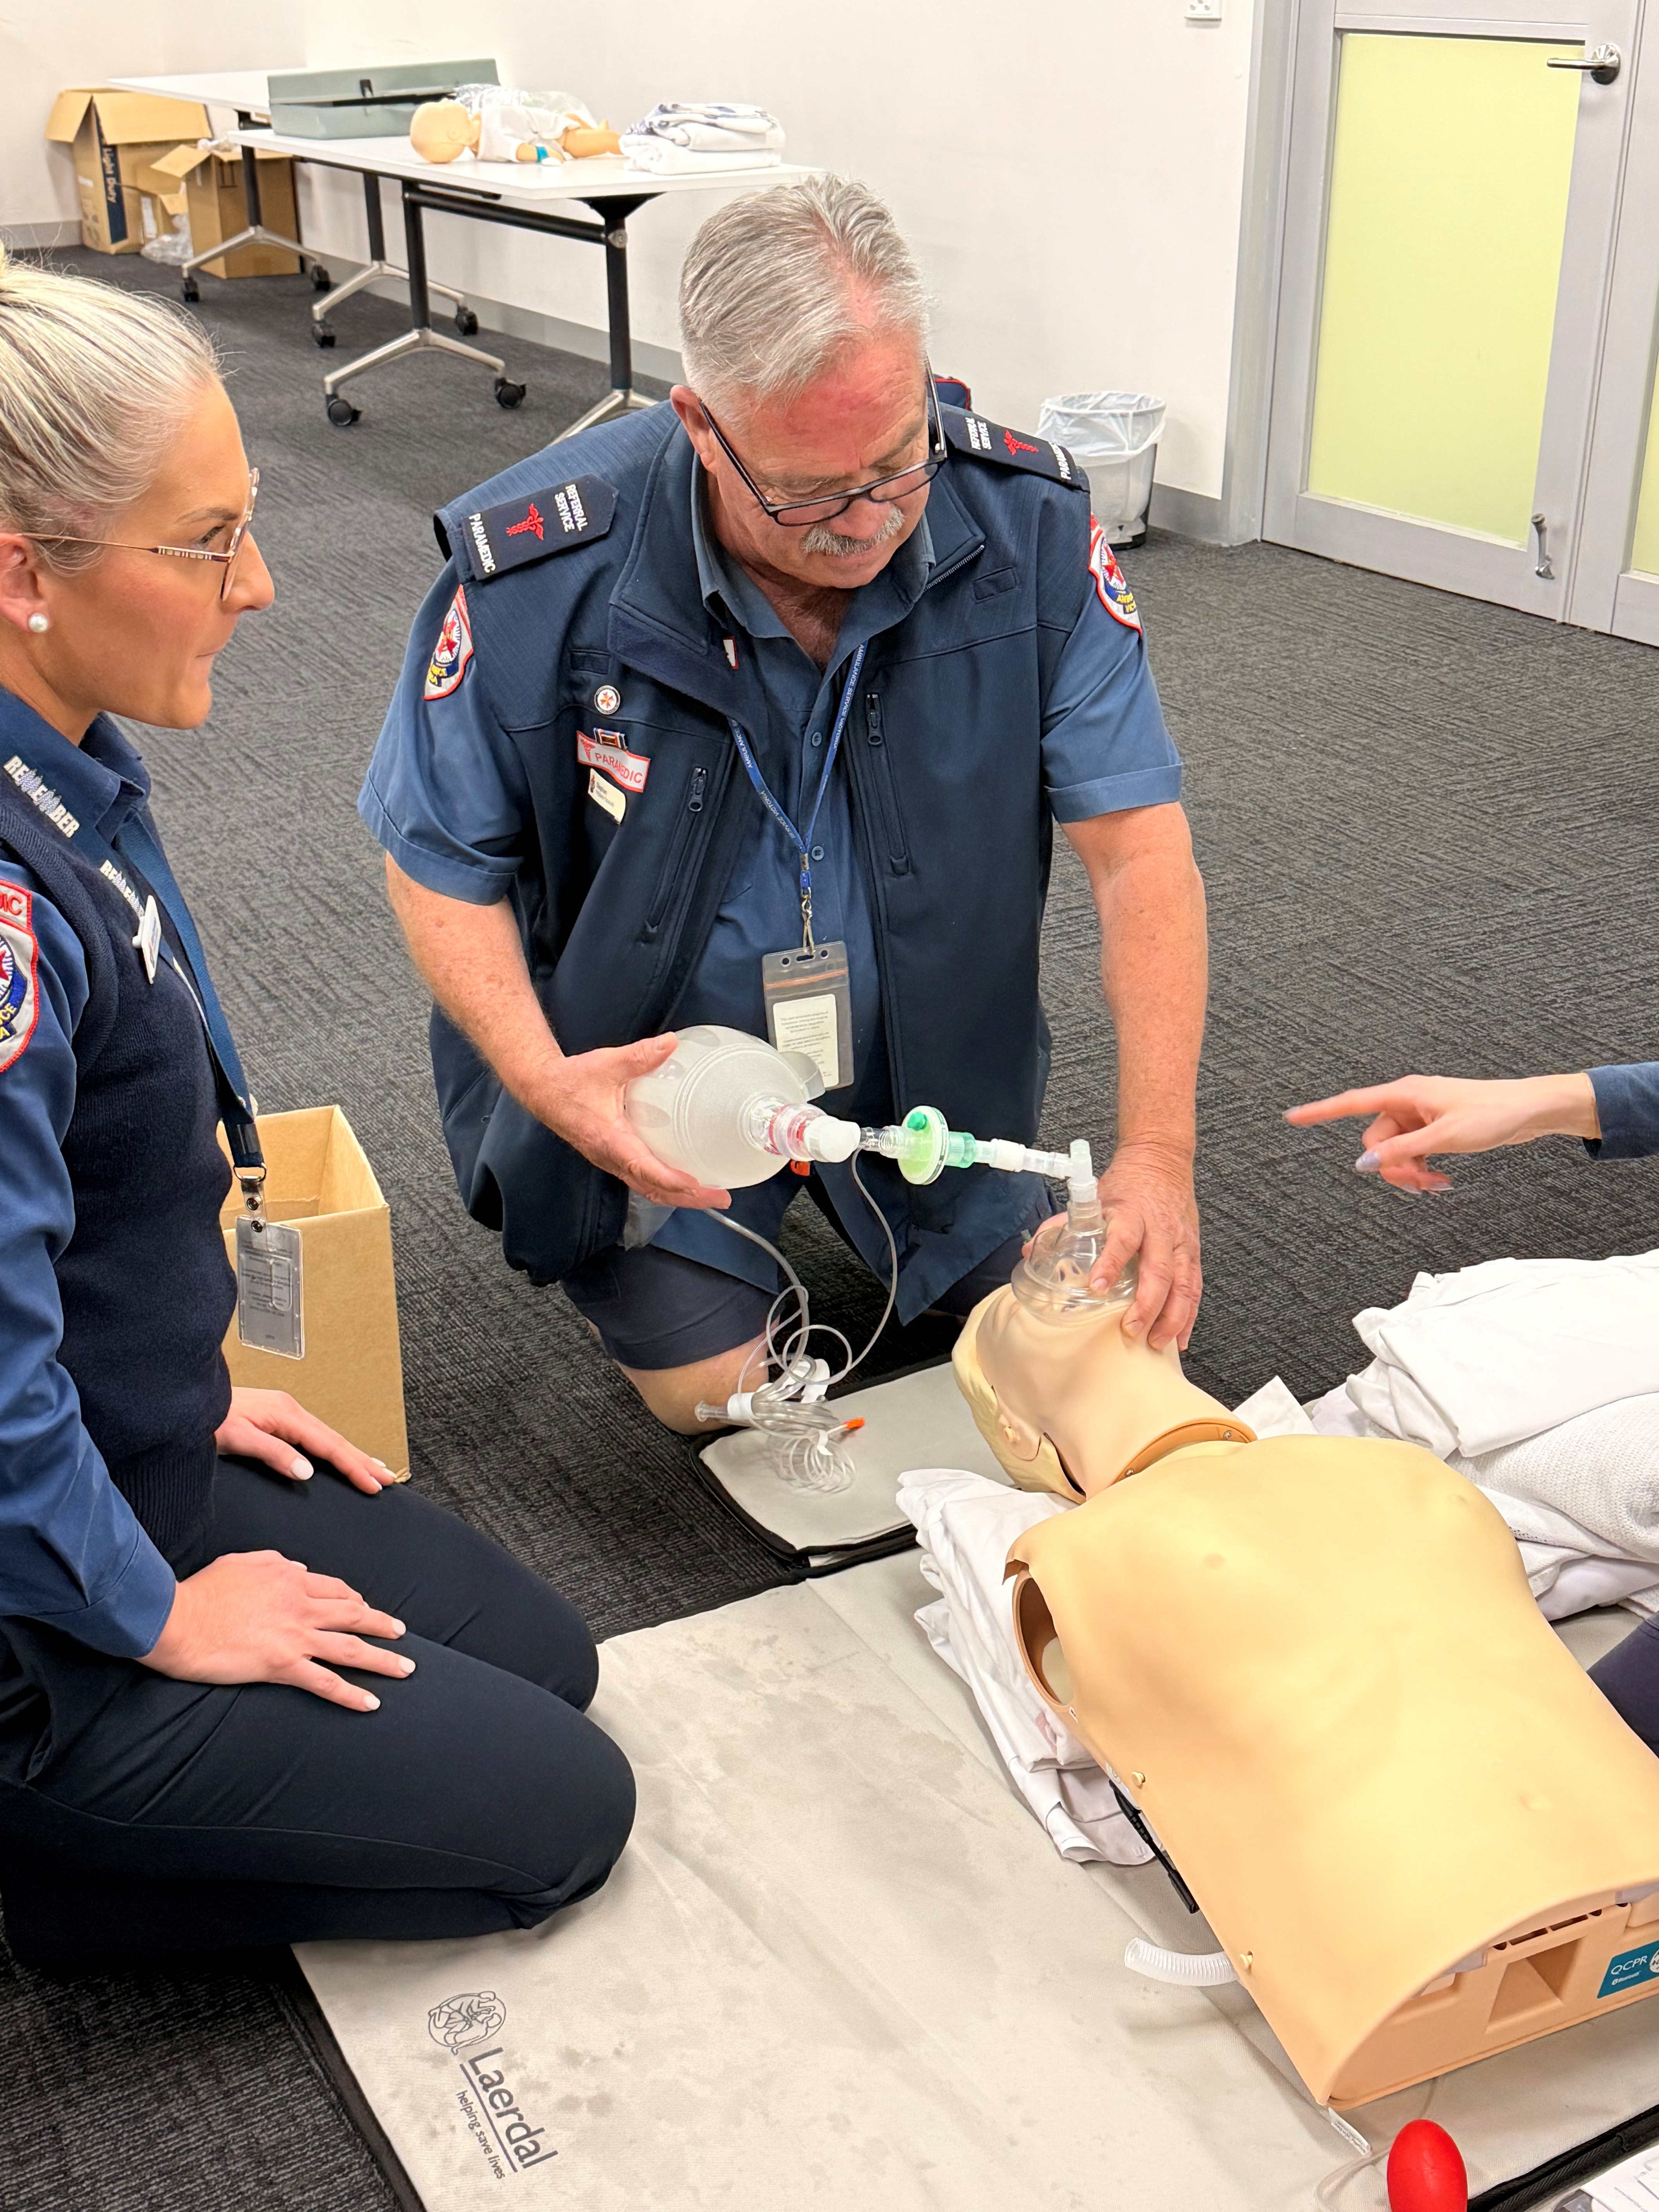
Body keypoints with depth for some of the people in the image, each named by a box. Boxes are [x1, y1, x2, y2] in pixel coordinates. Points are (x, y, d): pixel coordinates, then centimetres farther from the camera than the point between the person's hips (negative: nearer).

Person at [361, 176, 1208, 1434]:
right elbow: (441, 862, -12)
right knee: (712, 1389, -9)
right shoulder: (540, 572, -26)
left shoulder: (1026, 527, -22)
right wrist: (542, 1077, -29)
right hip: (654, 1059, -2)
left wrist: (1156, 1155, -29)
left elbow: (1139, 846, -20)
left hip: (923, 1050, 3)